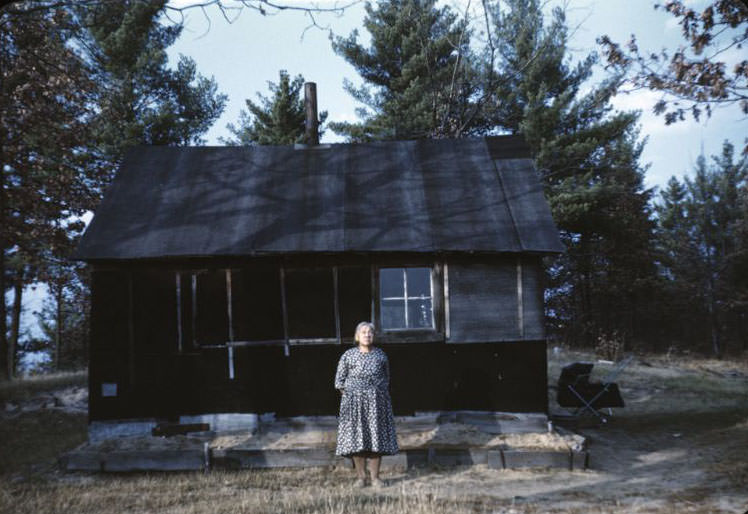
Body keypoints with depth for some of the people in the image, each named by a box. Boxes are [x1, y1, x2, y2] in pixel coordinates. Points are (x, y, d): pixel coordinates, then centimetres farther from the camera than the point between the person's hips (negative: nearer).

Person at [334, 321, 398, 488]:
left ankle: (375, 477, 10)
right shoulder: (348, 355, 1)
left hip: (377, 401, 1)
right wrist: (349, 395, 0)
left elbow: (386, 377, 15)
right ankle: (360, 476, 9)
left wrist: (381, 392, 6)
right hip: (354, 401, -1)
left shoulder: (380, 354, 7)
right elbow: (339, 380, 6)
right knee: (356, 437, -1)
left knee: (377, 436, 1)